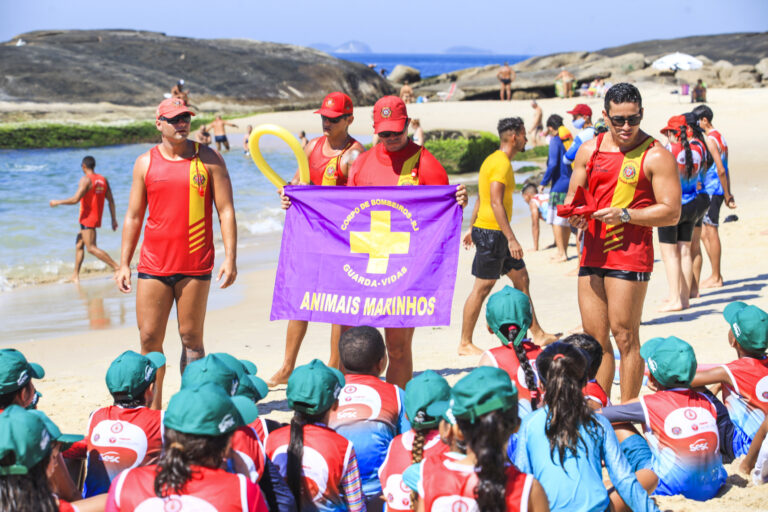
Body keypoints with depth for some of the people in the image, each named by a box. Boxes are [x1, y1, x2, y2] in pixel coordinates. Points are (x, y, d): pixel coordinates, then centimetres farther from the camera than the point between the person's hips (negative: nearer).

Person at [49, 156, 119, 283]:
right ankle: (75, 276, 17)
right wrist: (114, 219, 13)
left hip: (87, 218, -9)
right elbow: (111, 200, 9)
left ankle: (117, 268, -18)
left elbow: (75, 199, -21)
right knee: (79, 243, 16)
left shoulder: (86, 180, -13)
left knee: (91, 248, -10)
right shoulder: (103, 180, 10)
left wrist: (57, 202, -8)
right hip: (96, 218, 9)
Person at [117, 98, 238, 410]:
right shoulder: (145, 163, 9)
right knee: (149, 338, 0)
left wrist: (230, 258, -7)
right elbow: (133, 216, 13)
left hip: (195, 265, -2)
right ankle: (153, 407, 12)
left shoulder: (208, 159, 3)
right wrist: (124, 263, 7)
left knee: (191, 338, 3)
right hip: (153, 265, 2)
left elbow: (225, 210, 2)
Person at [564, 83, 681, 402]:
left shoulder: (655, 156, -6)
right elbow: (572, 197, 17)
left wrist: (625, 214, -18)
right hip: (592, 253, 6)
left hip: (630, 255, -5)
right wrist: (575, 216, -6)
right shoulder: (589, 150, 10)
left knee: (624, 336, -4)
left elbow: (671, 212, -8)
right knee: (594, 337, 8)